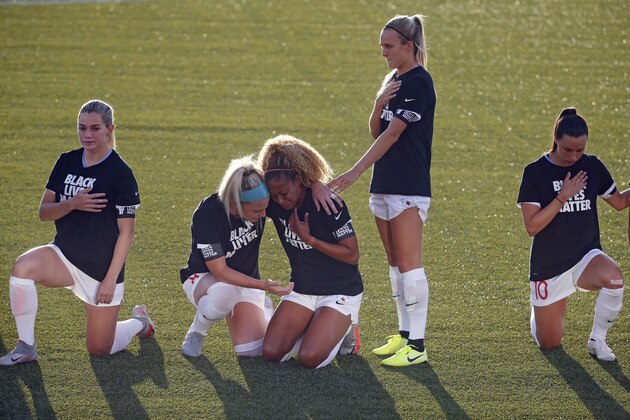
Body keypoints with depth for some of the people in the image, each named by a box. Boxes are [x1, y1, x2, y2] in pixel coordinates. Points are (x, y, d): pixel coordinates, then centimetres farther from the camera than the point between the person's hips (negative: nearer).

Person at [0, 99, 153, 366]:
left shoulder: (121, 174, -13)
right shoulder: (66, 162, 2)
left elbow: (126, 231, -12)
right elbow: (44, 212, 2)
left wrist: (111, 279, -16)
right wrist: (72, 204, -20)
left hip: (102, 268, -4)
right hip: (65, 255, 4)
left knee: (99, 349, 2)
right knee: (23, 267, -29)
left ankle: (139, 322, 35)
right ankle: (26, 347, -16)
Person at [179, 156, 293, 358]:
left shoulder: (259, 201, -20)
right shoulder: (207, 214, -31)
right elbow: (219, 271, -29)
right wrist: (263, 285, -38)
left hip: (245, 279, 4)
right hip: (203, 277, -4)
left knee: (252, 350, -15)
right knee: (225, 293, -42)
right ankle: (196, 332, -8)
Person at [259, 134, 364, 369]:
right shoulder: (274, 204, -7)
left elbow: (352, 255, -18)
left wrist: (309, 239, -23)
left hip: (340, 292, -5)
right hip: (302, 291, 5)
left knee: (309, 358, -22)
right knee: (271, 353, -12)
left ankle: (345, 328, 8)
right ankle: (315, 327, 15)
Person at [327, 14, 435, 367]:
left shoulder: (419, 82, -13)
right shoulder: (394, 80, 15)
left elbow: (392, 133, -19)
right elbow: (376, 130, 13)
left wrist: (356, 171, -22)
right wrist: (380, 103, -8)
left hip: (409, 188, -9)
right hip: (384, 185, 9)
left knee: (409, 263, -10)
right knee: (395, 264, 11)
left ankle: (417, 344, -9)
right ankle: (404, 334, 17)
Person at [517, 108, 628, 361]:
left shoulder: (592, 167, -2)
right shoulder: (536, 172, -12)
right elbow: (531, 226, -17)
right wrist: (563, 196, -22)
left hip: (586, 255, 2)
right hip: (548, 267, -2)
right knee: (549, 344, 5)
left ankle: (597, 340, -11)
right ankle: (539, 309, 41)